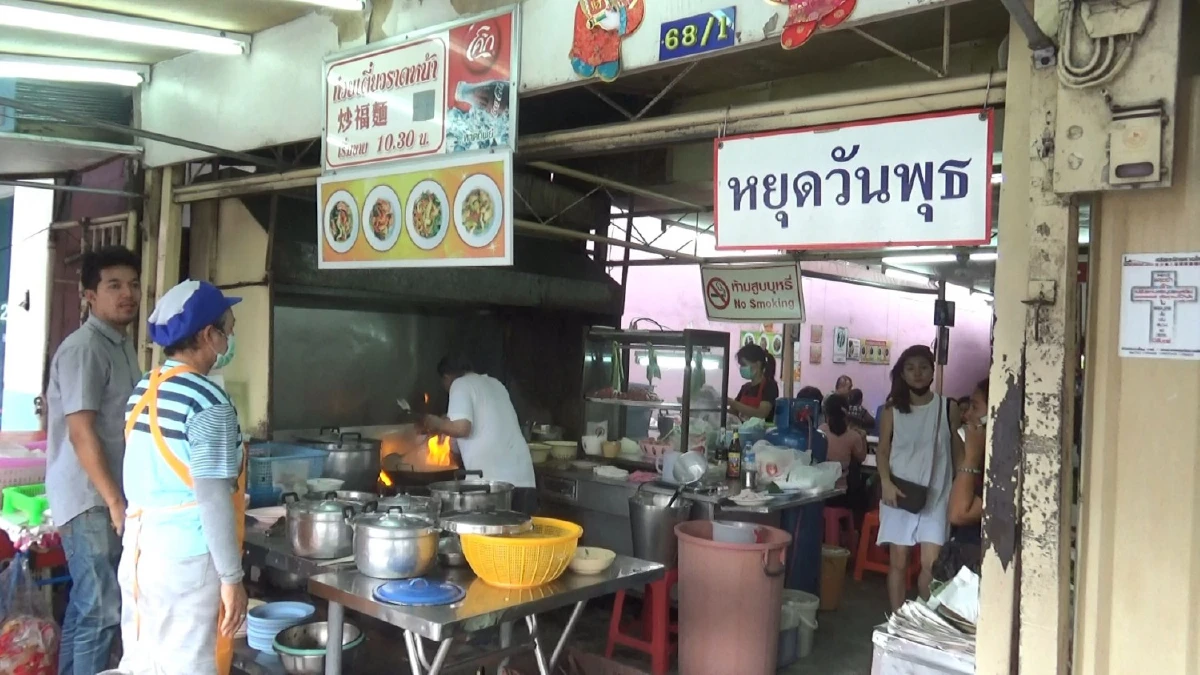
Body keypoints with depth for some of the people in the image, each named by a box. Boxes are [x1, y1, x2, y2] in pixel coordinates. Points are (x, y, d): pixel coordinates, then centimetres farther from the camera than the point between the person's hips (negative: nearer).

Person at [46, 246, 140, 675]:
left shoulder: (122, 345, 12)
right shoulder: (83, 349, -16)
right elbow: (81, 433, -21)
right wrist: (115, 502, -21)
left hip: (107, 497, 9)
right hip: (91, 500, -9)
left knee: (85, 605, 16)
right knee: (103, 610, -4)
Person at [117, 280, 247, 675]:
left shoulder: (143, 390, 8)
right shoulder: (208, 402, -17)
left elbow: (147, 483, 14)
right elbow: (213, 499, -19)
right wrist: (232, 577, -14)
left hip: (138, 551, 8)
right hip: (185, 560, -8)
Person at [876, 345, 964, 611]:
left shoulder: (949, 408, 0)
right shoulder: (892, 408, 1)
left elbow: (958, 452, 6)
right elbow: (883, 450, 4)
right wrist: (886, 482, -11)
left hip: (935, 496, 0)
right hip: (900, 493, 1)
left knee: (931, 564, -6)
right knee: (898, 562, 5)